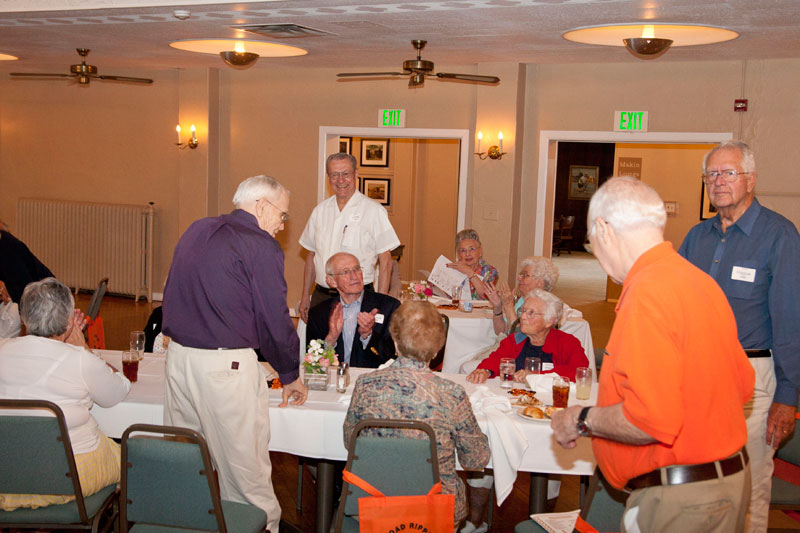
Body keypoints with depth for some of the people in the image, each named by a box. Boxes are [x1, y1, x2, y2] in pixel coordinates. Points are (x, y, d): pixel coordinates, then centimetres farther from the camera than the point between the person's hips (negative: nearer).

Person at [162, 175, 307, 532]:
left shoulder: (196, 231, 12)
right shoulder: (262, 247, -10)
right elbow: (275, 321, -9)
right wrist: (290, 376, 5)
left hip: (177, 356, 8)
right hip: (226, 367, -7)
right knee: (245, 466, 3)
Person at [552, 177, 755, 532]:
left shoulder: (648, 294, -22)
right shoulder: (700, 280, 7)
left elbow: (650, 420, -30)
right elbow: (742, 384, 15)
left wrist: (582, 420, -11)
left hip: (680, 502, -9)